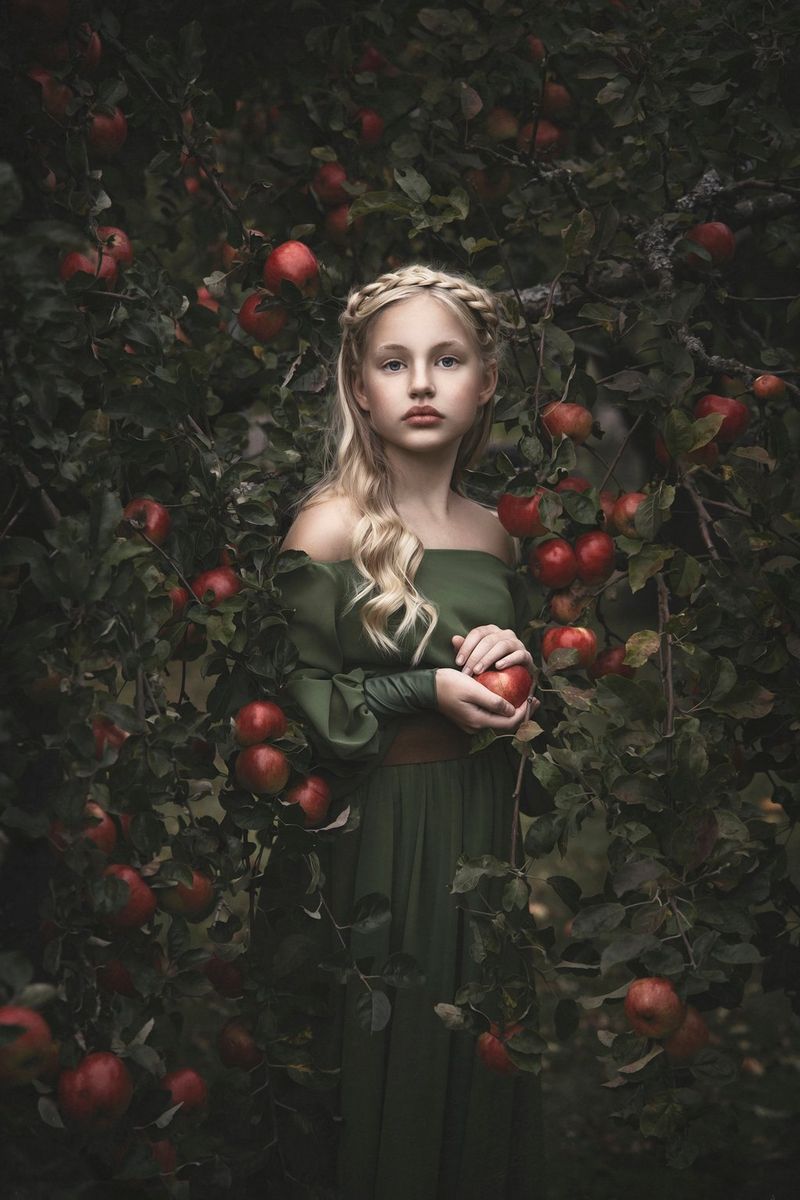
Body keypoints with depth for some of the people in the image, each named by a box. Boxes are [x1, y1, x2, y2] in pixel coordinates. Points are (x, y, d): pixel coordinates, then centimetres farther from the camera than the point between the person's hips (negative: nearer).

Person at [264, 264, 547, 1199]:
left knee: (481, 1073, 13)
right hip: (381, 833, -5)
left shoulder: (494, 533, 8)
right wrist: (427, 690, -18)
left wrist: (516, 664, -3)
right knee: (393, 1075, 5)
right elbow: (286, 696, -13)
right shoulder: (330, 526, -9)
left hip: (485, 823, 5)